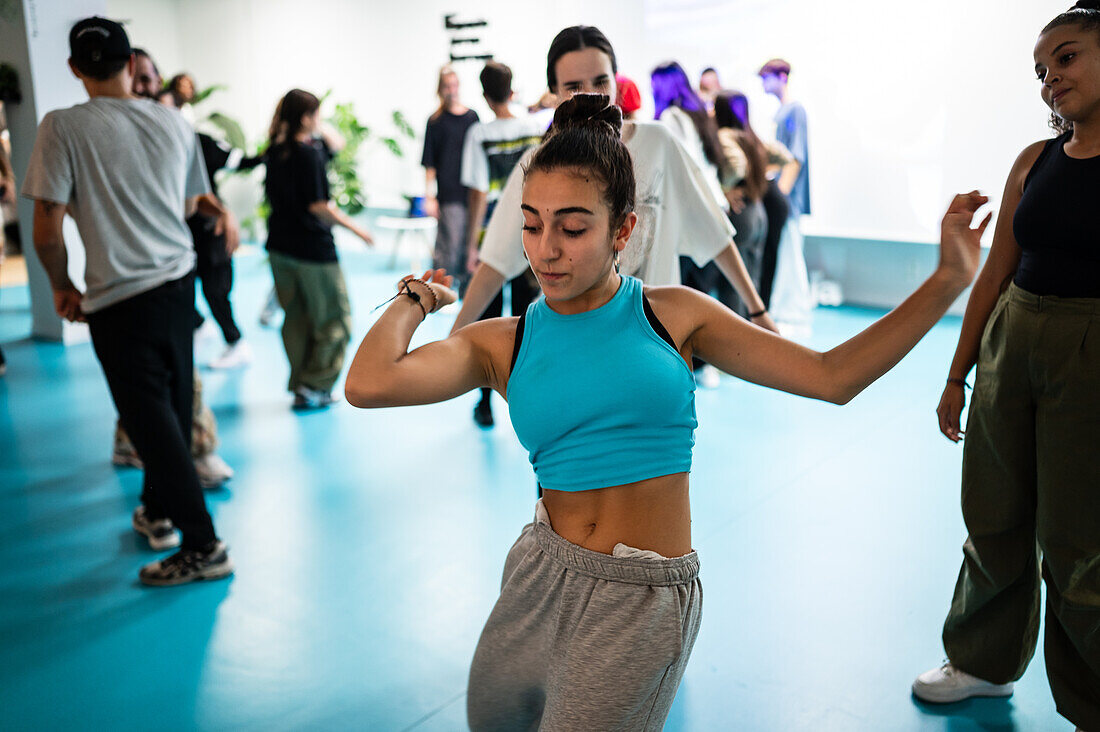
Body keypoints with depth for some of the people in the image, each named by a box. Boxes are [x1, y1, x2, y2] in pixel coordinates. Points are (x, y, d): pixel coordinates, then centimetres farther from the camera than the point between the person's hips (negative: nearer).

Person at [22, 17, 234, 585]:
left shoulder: (63, 128, -10)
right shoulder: (174, 123, 3)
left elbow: (47, 231, -13)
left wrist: (62, 288, 4)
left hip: (120, 299, -5)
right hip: (179, 283, 6)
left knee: (152, 421, 2)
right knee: (173, 408, 18)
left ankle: (202, 546, 8)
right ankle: (158, 512, 37)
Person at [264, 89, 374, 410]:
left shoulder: (275, 151, 5)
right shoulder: (310, 153, -17)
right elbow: (318, 205, -20)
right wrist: (355, 228, -13)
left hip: (280, 246, 8)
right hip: (313, 248, -8)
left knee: (295, 317, 17)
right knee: (334, 319, 6)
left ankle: (300, 385, 24)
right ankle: (313, 386, 5)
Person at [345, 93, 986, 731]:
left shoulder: (672, 314, -4)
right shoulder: (503, 344, -3)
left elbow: (831, 377, -4)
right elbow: (368, 384, -18)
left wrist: (949, 281, -8)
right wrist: (416, 298, -2)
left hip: (645, 601, -3)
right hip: (543, 576, 3)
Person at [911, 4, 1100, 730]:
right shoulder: (1035, 161, 7)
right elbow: (996, 272, 10)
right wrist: (957, 376, 11)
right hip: (1009, 343, 5)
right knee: (994, 519, 15)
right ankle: (986, 661, 38)